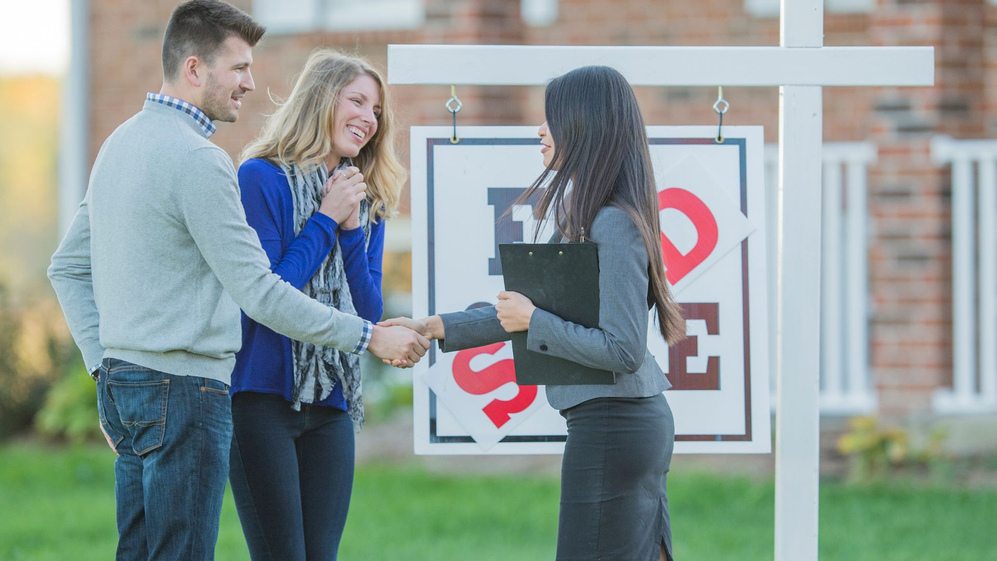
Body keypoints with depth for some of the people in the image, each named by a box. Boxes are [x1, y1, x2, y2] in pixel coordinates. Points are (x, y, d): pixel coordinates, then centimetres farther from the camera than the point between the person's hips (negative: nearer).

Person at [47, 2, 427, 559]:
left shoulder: (120, 143, 14)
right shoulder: (197, 159, -16)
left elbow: (68, 267, 20)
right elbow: (259, 292, -18)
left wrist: (104, 363, 17)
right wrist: (370, 337, -12)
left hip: (123, 383, 10)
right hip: (183, 388, -10)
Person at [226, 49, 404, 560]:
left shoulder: (366, 202, 14)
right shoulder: (261, 178, -6)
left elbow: (370, 314, 7)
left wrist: (351, 228, -4)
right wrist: (326, 221, -9)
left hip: (331, 403, 6)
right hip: (264, 396, -6)